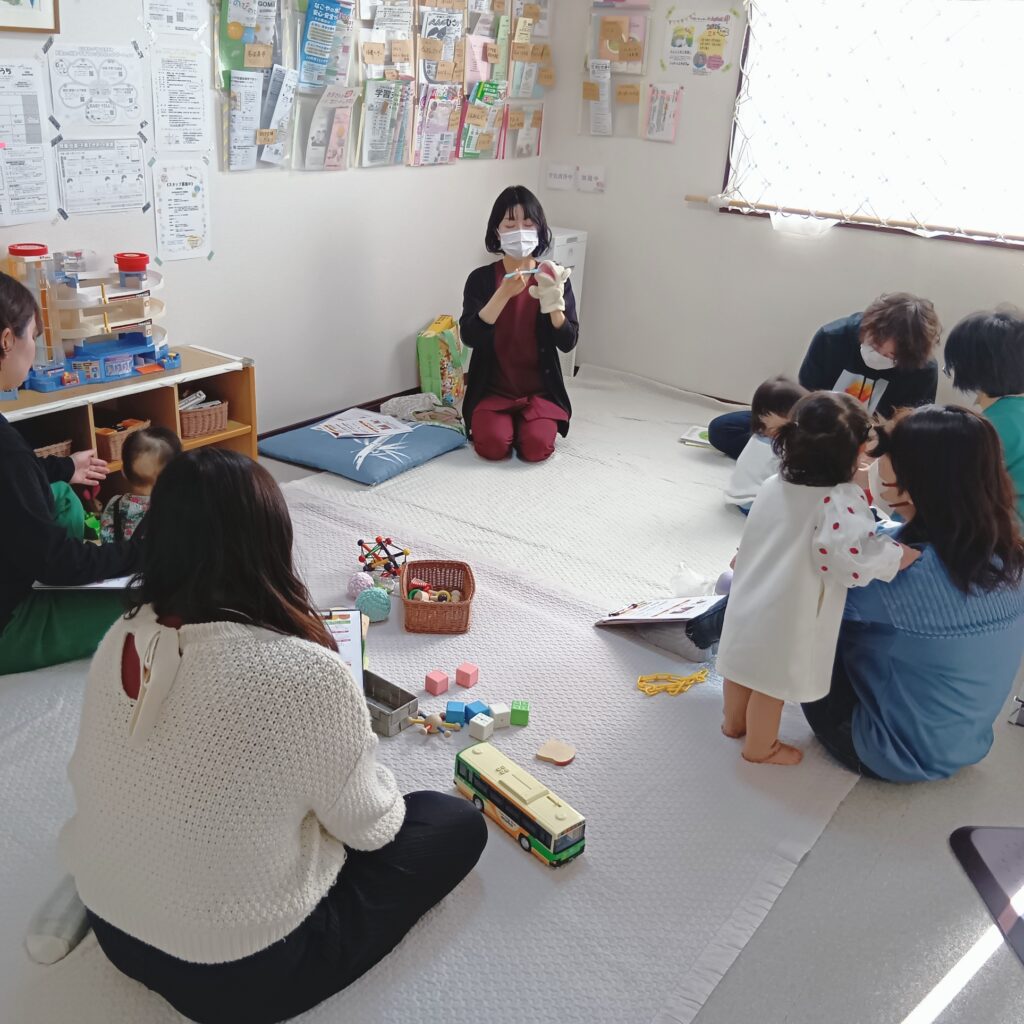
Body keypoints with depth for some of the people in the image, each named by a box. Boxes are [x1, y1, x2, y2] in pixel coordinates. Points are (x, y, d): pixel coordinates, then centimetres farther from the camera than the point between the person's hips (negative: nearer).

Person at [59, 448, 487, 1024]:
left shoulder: (122, 639, -12)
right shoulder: (310, 678, -31)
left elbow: (89, 780, 5)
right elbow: (370, 829, -15)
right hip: (238, 977, -7)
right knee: (459, 824, 6)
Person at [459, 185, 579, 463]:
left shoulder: (553, 278, -1)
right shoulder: (481, 278, -4)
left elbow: (568, 342, -8)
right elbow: (470, 337, -17)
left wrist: (553, 301, -25)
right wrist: (504, 294, -28)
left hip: (540, 390, 1)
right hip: (492, 389, 0)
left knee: (536, 447, -24)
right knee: (493, 445, -25)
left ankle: (527, 422, 10)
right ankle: (498, 422, 9)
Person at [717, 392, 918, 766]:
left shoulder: (774, 485, -1)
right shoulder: (841, 500, -24)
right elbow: (860, 555, -35)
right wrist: (914, 551, -22)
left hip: (747, 604, 7)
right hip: (784, 619, -7)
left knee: (743, 663, 25)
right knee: (771, 683, 12)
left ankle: (733, 723, 48)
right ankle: (761, 748, 33)